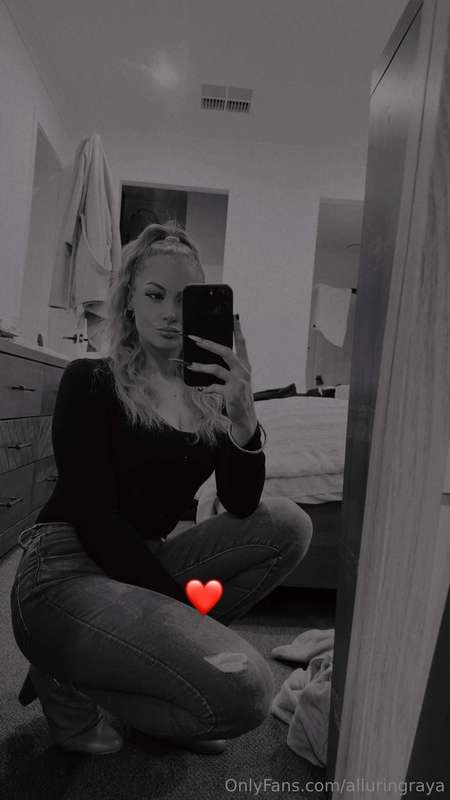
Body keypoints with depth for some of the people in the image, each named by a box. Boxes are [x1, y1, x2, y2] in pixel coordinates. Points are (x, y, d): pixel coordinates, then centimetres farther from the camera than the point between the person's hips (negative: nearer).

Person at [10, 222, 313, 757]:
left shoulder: (210, 394, 4)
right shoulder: (90, 381, -8)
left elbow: (241, 505, -8)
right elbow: (97, 519, -14)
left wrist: (243, 414, -24)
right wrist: (180, 601, -16)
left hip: (146, 566, 6)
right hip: (65, 574, -6)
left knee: (287, 524, -7)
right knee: (243, 693, -25)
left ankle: (148, 657, -4)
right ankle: (69, 681, 0)